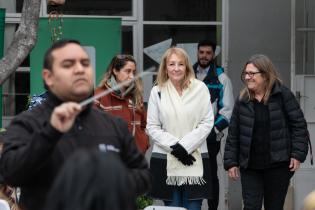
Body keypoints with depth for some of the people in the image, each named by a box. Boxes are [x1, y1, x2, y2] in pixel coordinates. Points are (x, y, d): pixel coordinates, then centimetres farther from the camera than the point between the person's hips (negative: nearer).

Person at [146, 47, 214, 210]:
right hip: (166, 161, 1)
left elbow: (207, 122, -1)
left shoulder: (200, 88, 2)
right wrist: (174, 146, -11)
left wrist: (185, 146, -11)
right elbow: (152, 127, 2)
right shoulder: (157, 91, 4)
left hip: (195, 160, -1)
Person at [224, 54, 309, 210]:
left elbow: (299, 125, -4)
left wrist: (298, 154, -10)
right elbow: (233, 133, 6)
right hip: (250, 166, 2)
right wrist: (231, 162, 2)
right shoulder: (242, 100, 4)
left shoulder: (283, 95, -4)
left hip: (278, 164, -2)